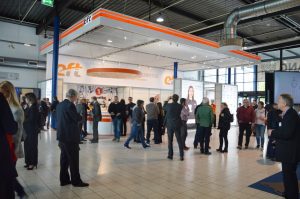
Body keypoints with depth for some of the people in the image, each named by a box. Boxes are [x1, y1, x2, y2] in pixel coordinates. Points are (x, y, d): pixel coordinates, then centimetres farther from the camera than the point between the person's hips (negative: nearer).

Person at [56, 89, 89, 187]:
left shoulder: (59, 105, 10)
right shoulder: (70, 105, -17)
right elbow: (78, 118, -17)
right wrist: (80, 116, 5)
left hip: (62, 136, 9)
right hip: (70, 136, -9)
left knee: (64, 158, 15)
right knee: (74, 160, 1)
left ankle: (64, 179, 23)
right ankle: (76, 181, 11)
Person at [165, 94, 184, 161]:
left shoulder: (168, 105, -10)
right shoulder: (180, 106, -5)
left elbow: (164, 108, 13)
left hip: (170, 125, -1)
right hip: (177, 125, 1)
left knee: (170, 140, 9)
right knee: (179, 140, 5)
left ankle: (170, 155, 14)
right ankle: (181, 156, 5)